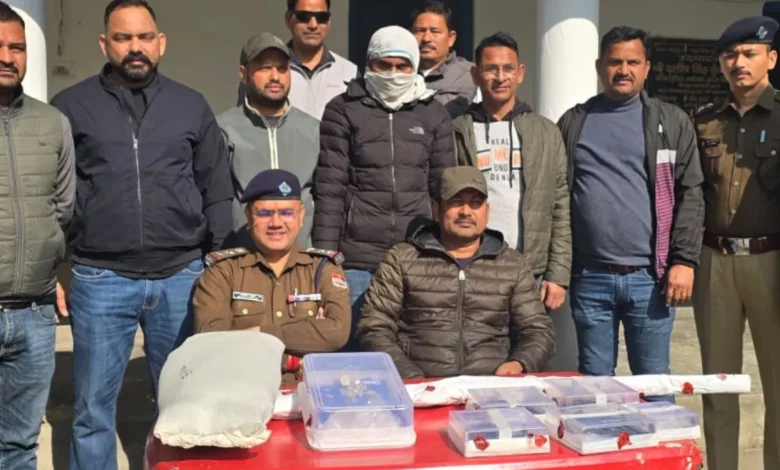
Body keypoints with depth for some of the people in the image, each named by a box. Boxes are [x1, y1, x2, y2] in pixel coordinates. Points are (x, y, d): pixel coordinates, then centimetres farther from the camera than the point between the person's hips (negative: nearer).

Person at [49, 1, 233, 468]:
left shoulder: (192, 106, 7)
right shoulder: (71, 106, 3)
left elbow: (218, 192, 9)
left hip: (181, 276, 1)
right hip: (100, 280, -1)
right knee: (93, 408, 8)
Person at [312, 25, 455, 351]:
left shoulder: (434, 114, 11)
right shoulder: (344, 110, 4)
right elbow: (329, 188, -1)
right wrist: (325, 254, -7)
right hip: (358, 258, -2)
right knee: (357, 344, 2)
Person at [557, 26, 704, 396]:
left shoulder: (673, 122, 6)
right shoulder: (573, 123, 9)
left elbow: (690, 195, 1)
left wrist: (684, 260, -8)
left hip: (650, 276, -1)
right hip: (589, 278, 1)